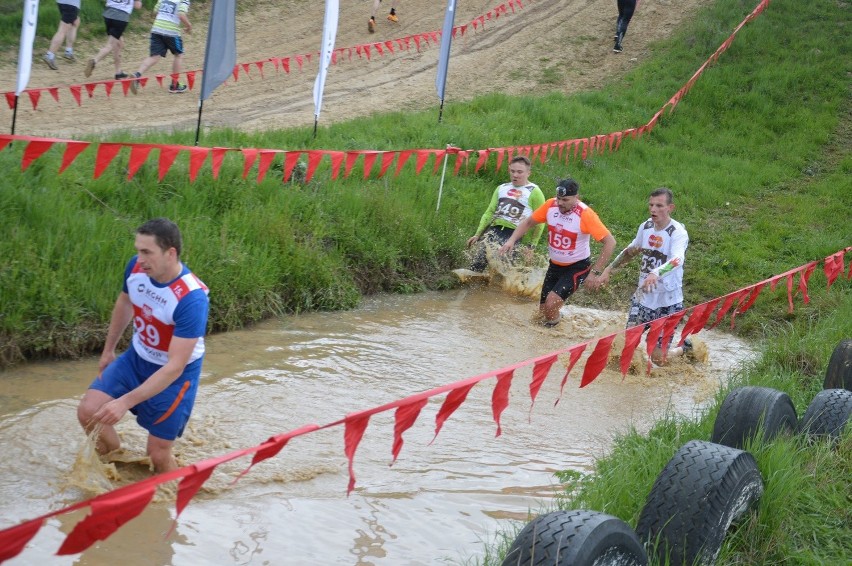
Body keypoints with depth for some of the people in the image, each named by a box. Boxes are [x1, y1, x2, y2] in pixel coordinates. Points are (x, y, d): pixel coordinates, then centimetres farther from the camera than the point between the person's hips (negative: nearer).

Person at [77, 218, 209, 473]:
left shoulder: (192, 299, -34)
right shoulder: (136, 266, -16)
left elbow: (174, 367, -33)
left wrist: (125, 402, -38)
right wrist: (108, 350, 20)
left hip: (175, 374, -5)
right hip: (137, 357, 5)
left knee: (158, 454, -3)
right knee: (88, 412, -9)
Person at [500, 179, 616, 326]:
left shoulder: (585, 214, -24)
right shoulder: (551, 205, -10)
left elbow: (610, 242, -24)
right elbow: (528, 222, 5)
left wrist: (596, 272, -26)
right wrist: (512, 240, -10)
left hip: (577, 267, -5)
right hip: (555, 265, 5)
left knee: (551, 304, -24)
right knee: (543, 311, 9)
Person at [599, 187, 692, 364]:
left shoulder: (678, 232, -18)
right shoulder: (646, 226, 1)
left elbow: (677, 260, -37)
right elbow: (631, 250, 20)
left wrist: (656, 274, -54)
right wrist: (610, 268, 19)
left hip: (668, 301, -6)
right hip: (643, 296, 6)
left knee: (657, 358, -1)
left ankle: (684, 347, 32)